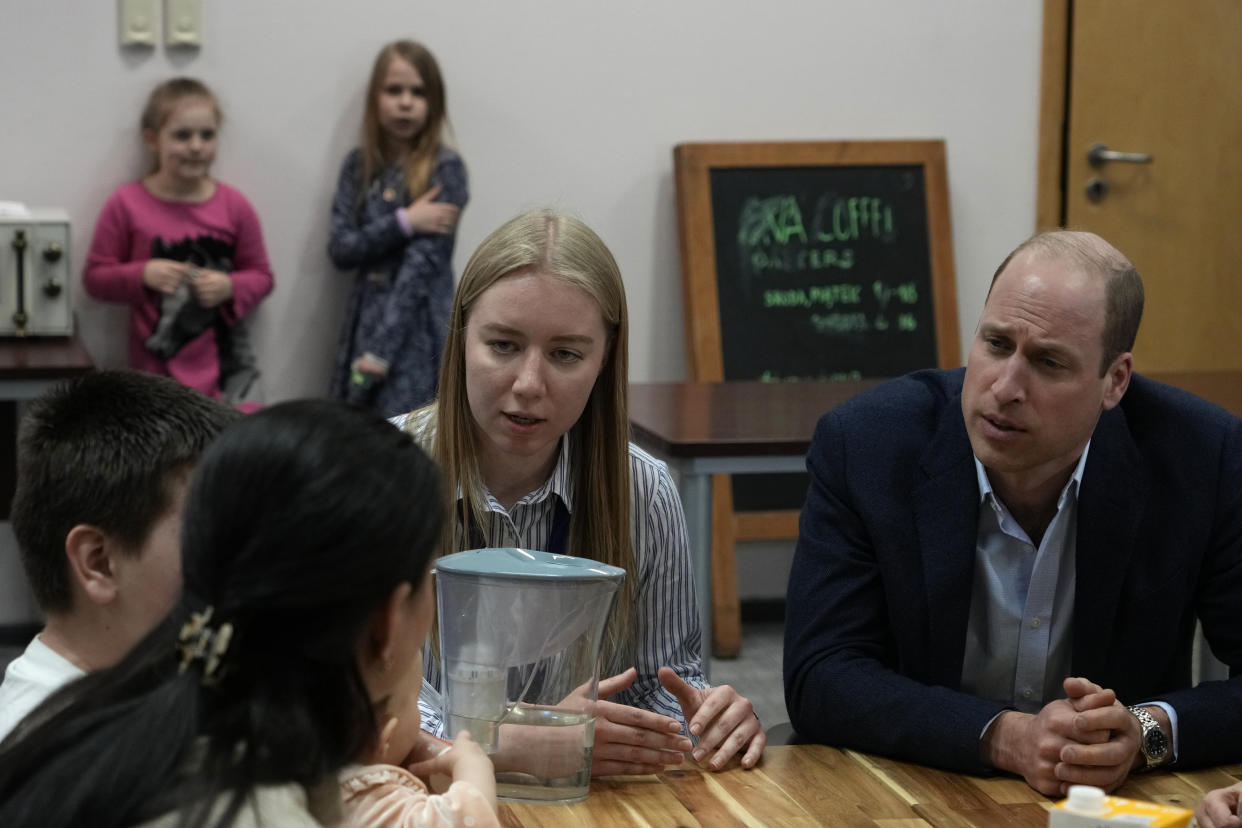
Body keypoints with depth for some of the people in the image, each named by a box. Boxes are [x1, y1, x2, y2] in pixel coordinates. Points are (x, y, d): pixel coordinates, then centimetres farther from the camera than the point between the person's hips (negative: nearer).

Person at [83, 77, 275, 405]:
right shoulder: (127, 205, -2)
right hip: (156, 369, -1)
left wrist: (230, 287, -12)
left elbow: (261, 276, 9)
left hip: (226, 366, 1)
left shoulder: (234, 206, 1)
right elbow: (95, 276, 2)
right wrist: (143, 275, -15)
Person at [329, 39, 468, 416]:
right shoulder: (359, 165, 8)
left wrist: (381, 350, -15)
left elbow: (423, 263, -12)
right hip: (364, 315, 4)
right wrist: (403, 222, -15)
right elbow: (340, 249, 0)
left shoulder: (445, 169, -7)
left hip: (414, 325, -4)